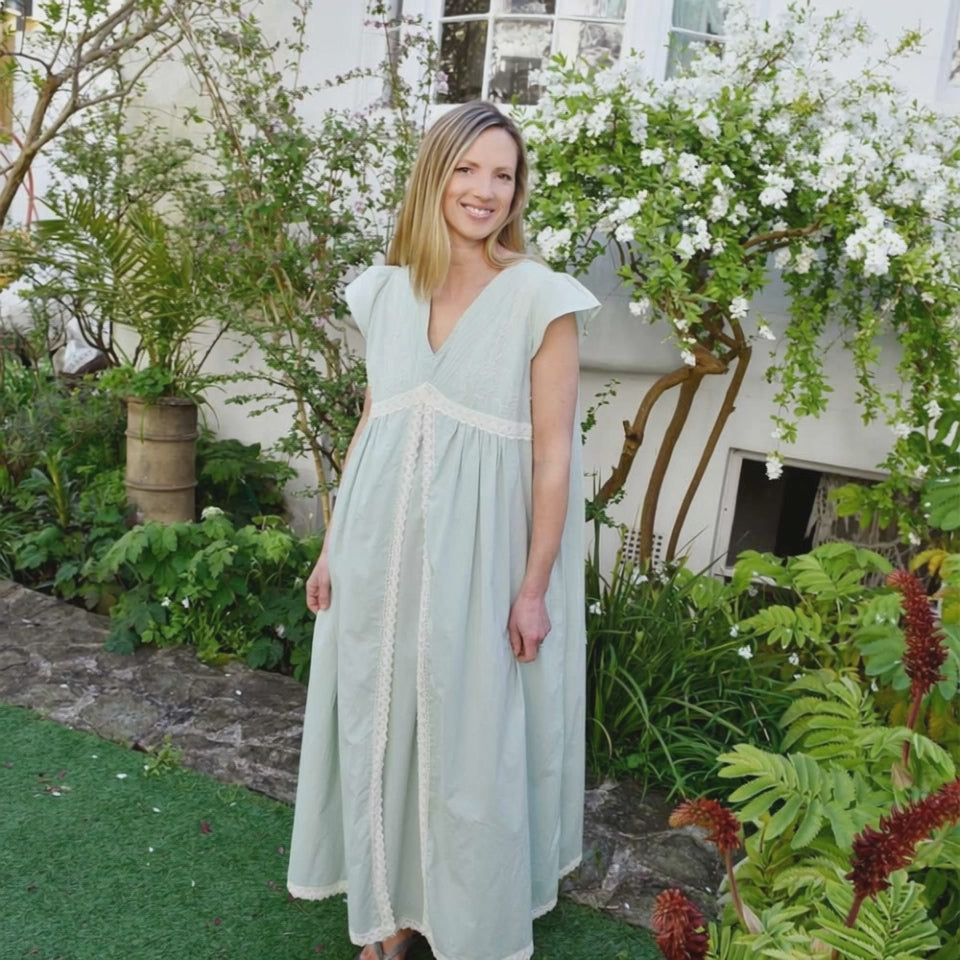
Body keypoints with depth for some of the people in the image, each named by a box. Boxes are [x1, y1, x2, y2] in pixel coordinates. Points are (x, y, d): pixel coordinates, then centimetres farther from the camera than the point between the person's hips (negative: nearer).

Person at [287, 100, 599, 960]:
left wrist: (534, 586, -9)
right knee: (381, 727, 15)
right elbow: (372, 423, 11)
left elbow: (552, 451, -8)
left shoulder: (541, 298, -7)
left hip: (477, 555, -4)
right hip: (383, 547, 5)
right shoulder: (389, 289, 7)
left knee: (470, 742, 9)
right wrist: (334, 544, 11)